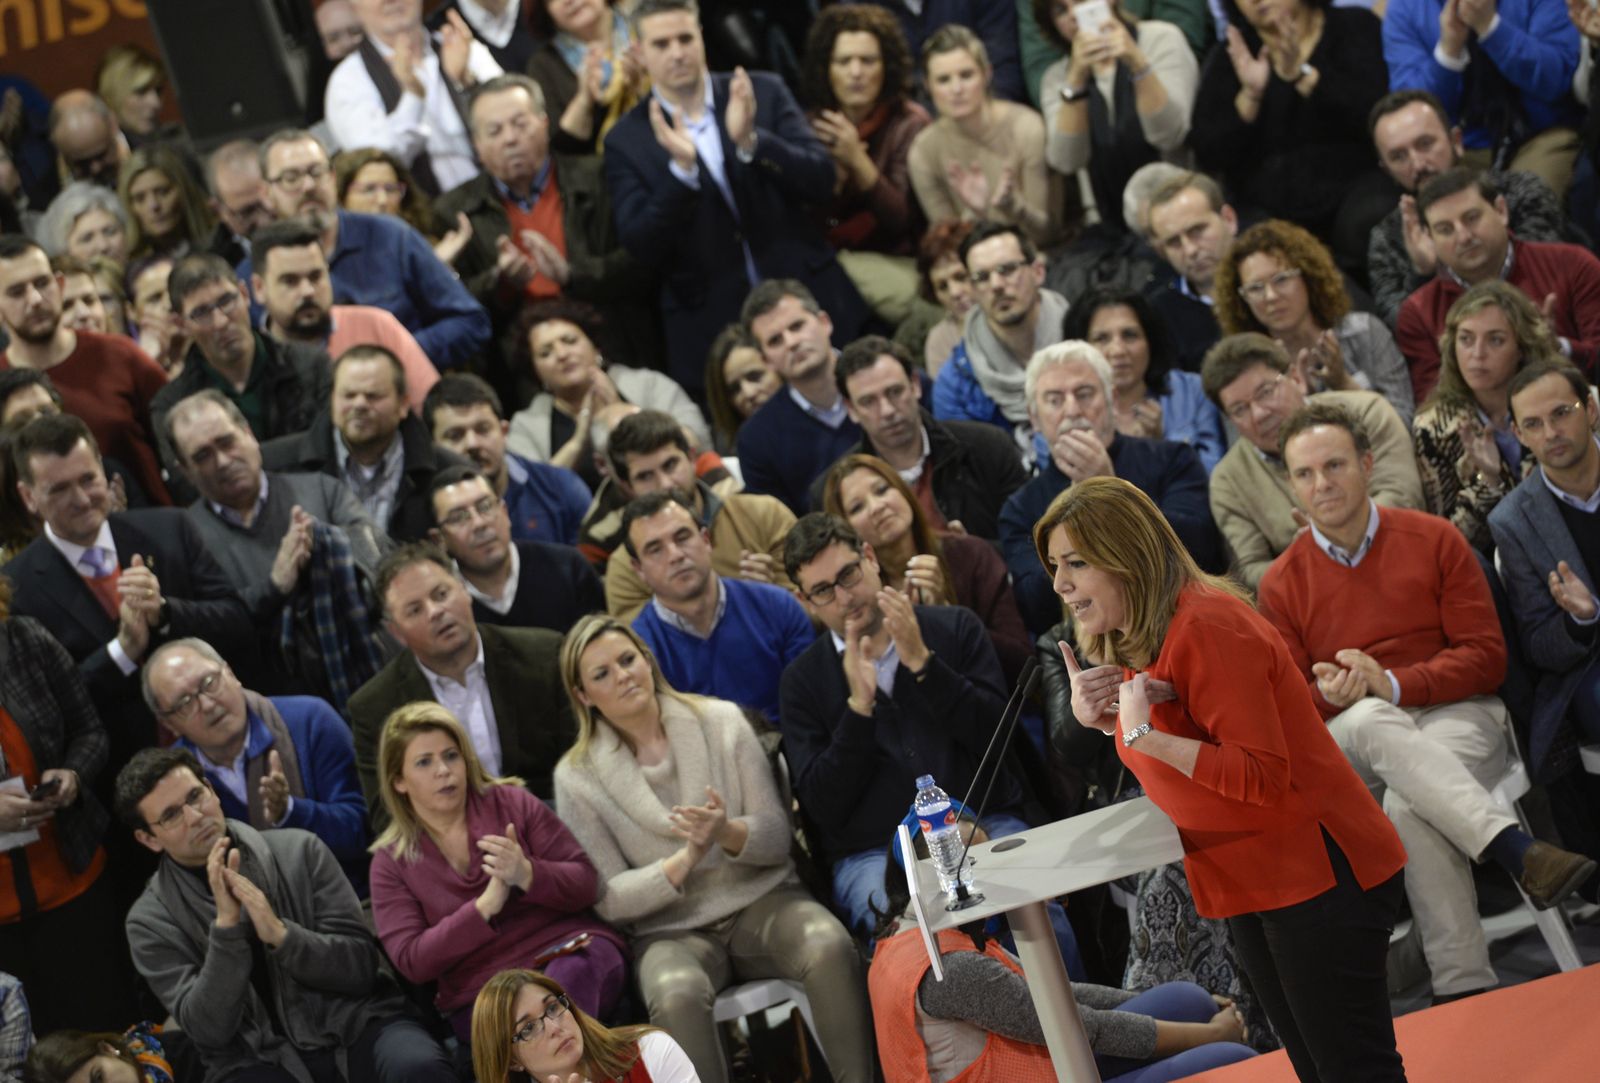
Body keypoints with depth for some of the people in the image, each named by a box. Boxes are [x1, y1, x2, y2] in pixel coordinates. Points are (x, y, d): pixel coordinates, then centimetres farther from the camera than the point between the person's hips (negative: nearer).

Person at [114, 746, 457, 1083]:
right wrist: (225, 926, -17)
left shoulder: (299, 851, 4)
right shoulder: (151, 922, 3)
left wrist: (281, 934, -16)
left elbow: (361, 965, 0)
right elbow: (209, 1029, -7)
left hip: (354, 1024, 0)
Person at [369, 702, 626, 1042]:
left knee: (571, 973, -38)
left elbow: (586, 884, 7)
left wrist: (527, 875, -15)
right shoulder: (391, 862, 11)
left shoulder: (512, 803, 12)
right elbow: (411, 962, -1)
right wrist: (486, 905, -13)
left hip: (569, 952, 1)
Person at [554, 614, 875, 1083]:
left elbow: (777, 836, 2)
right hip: (670, 930, -1)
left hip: (761, 900, 1)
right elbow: (609, 899, -2)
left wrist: (727, 833, -21)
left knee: (829, 948, -32)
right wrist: (686, 860, -20)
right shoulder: (577, 777, 0)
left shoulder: (721, 722, 3)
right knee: (677, 995, -37)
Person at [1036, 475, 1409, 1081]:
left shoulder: (1206, 628, -22)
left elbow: (1264, 775, -25)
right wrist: (1098, 717, -1)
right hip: (1251, 887, 10)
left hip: (1316, 873, -10)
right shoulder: (1137, 639, 8)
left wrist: (1143, 734, -28)